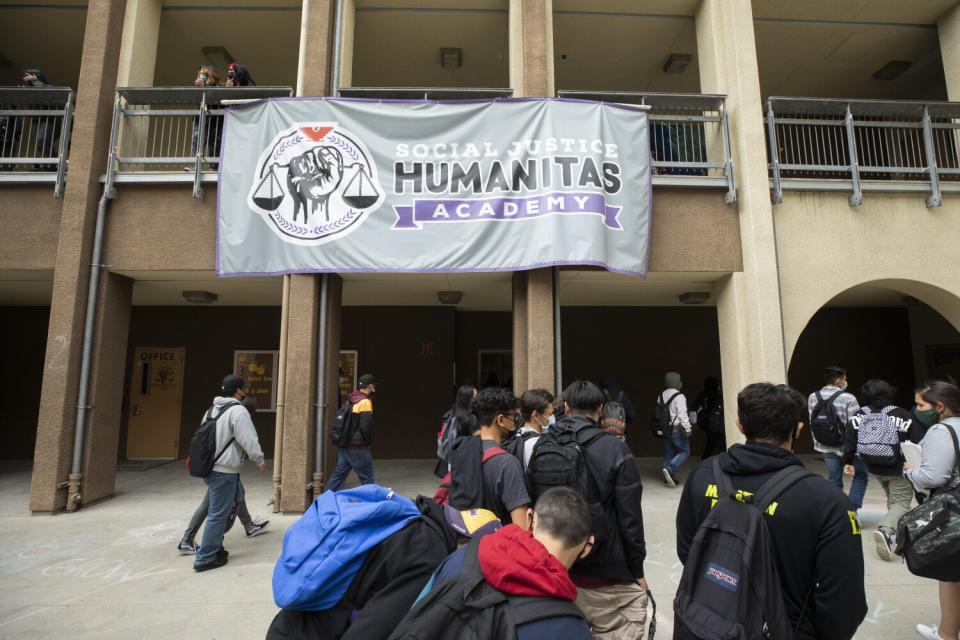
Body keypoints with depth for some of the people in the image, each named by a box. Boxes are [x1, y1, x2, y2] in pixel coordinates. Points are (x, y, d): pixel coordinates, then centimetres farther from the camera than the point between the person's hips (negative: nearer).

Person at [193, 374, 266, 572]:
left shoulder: (211, 410, 13)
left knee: (220, 511, 21)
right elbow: (249, 440, -17)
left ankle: (214, 547, 29)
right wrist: (259, 460, -3)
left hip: (210, 467, 10)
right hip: (225, 471, -9)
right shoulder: (238, 411, -16)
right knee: (219, 514, -2)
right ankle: (206, 557, 4)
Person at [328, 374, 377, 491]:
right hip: (358, 447, -8)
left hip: (344, 445, 8)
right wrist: (368, 440, -3)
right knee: (367, 478, 4)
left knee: (339, 473, 12)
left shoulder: (351, 400, 10)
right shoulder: (365, 402, -16)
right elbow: (366, 426, -21)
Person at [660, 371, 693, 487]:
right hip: (677, 429, -7)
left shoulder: (662, 396, 7)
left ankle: (669, 477, 15)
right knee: (685, 452, 3)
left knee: (669, 453, 12)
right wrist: (688, 429, -17)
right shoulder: (679, 396, -15)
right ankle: (670, 469, -13)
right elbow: (682, 414, -20)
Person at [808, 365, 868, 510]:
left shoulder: (813, 397, -1)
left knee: (834, 481, 13)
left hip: (826, 447, 4)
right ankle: (851, 509, 10)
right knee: (860, 476, 17)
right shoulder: (848, 398, -17)